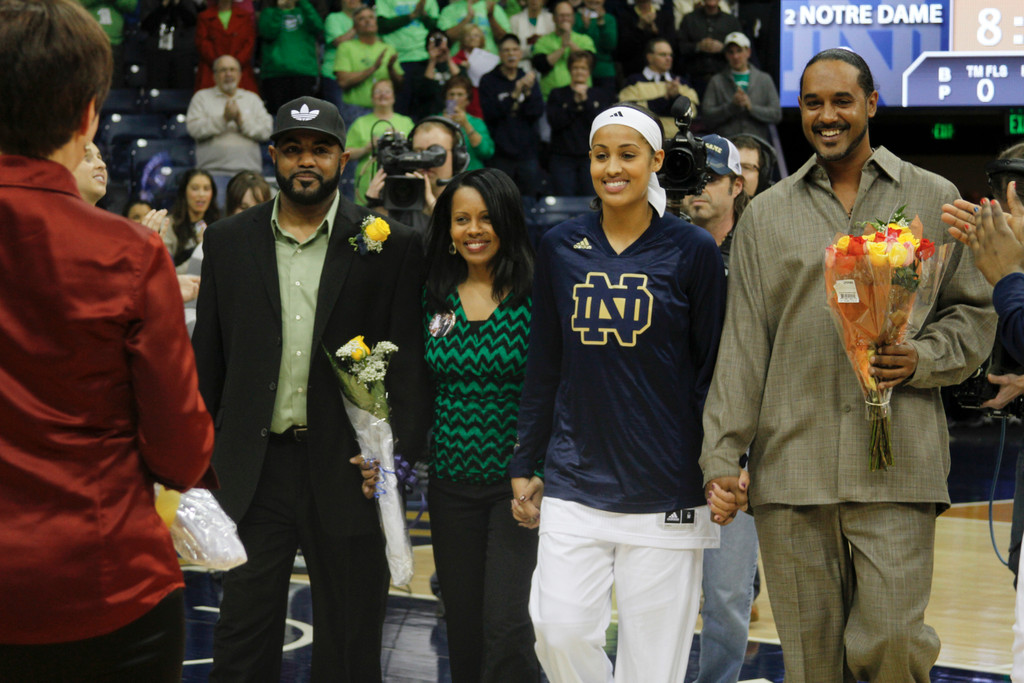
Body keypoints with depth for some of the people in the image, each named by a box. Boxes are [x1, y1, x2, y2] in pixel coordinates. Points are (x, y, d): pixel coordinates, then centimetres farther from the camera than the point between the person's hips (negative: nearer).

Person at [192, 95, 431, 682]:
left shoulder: (392, 247, -1)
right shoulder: (228, 241, 7)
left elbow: (412, 359, -2)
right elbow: (208, 358, 10)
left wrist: (400, 452, -10)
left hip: (347, 469, -2)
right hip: (253, 467, 2)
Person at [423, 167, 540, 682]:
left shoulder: (536, 297, -6)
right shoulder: (435, 298, 6)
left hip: (519, 483, -4)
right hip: (452, 483, 4)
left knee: (507, 632, -12)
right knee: (464, 634, 11)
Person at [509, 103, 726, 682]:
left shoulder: (693, 251, -1)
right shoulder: (561, 248, 7)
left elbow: (713, 369, 1)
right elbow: (543, 367, 12)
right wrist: (525, 467, 10)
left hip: (664, 489, -2)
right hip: (574, 480, 2)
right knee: (559, 629, -8)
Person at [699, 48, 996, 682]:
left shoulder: (934, 199, 11)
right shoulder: (767, 214, 13)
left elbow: (974, 313, 13)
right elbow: (742, 343, 9)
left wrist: (923, 358, -8)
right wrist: (722, 455, 1)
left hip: (896, 464, -1)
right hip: (790, 466, 2)